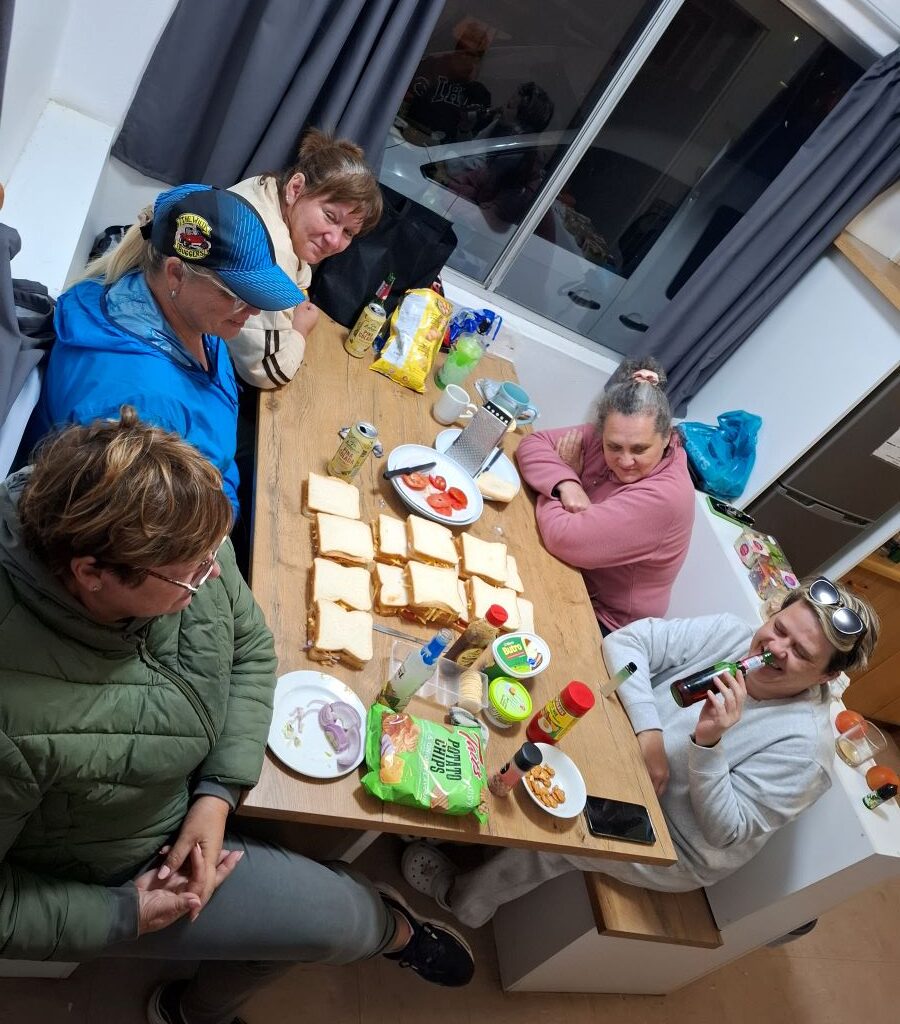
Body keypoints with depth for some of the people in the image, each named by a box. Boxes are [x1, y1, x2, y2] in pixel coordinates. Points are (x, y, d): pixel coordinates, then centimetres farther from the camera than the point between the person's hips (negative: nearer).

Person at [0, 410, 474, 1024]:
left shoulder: (175, 546, -24)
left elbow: (251, 649, -8)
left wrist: (218, 796, -17)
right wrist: (121, 916, -18)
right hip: (105, 872, -4)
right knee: (340, 920, -4)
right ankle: (395, 929, 32)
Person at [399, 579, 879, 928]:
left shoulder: (804, 745, -22)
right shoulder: (731, 633, -12)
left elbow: (728, 834, -23)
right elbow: (625, 641, -19)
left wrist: (709, 744, -38)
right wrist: (649, 731, -29)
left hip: (674, 852, -4)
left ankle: (462, 901, 8)